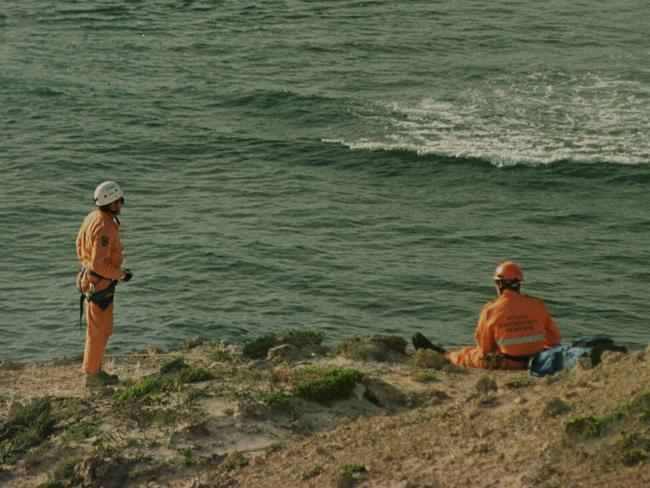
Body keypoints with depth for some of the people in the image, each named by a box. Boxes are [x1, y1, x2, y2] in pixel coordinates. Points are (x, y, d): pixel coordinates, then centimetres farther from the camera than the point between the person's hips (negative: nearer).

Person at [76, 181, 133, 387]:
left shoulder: (92, 218, 3)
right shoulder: (104, 228, -27)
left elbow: (80, 244, 17)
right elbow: (99, 263, -29)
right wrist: (121, 274, -15)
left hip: (89, 276, 10)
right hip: (99, 284, -10)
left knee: (102, 328, 18)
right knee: (99, 330, 1)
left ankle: (95, 370, 26)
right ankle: (92, 375, 10)